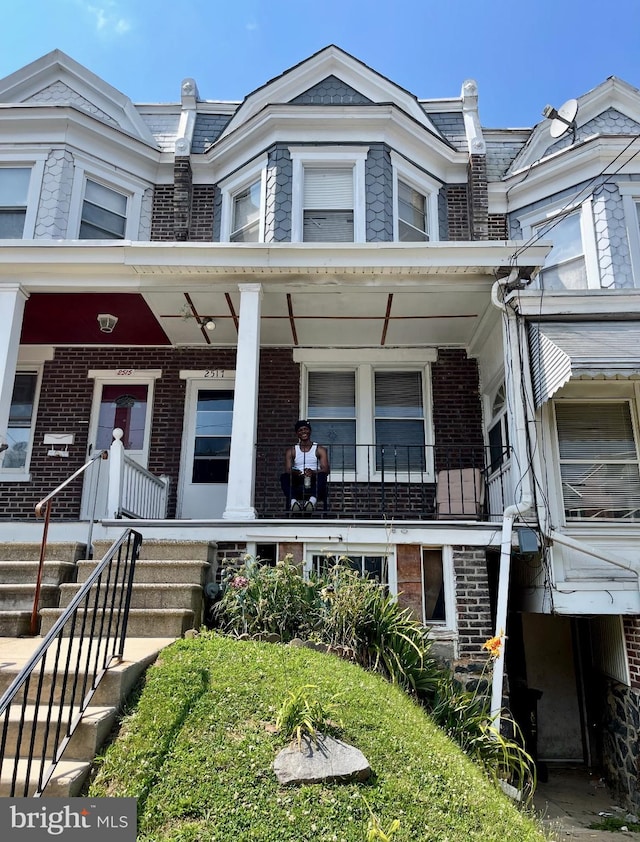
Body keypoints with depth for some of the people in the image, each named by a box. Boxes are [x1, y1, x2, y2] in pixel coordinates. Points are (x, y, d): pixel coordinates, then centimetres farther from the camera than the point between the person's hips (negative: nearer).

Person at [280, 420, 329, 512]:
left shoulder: (320, 450, 10)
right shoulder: (291, 451, 14)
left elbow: (326, 470, -3)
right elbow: (287, 470, 1)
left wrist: (313, 472, -25)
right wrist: (295, 472, -23)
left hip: (314, 486, -1)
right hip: (298, 486, 1)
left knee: (322, 475, -31)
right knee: (284, 477, -26)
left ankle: (313, 499, -55)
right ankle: (293, 501, -49)